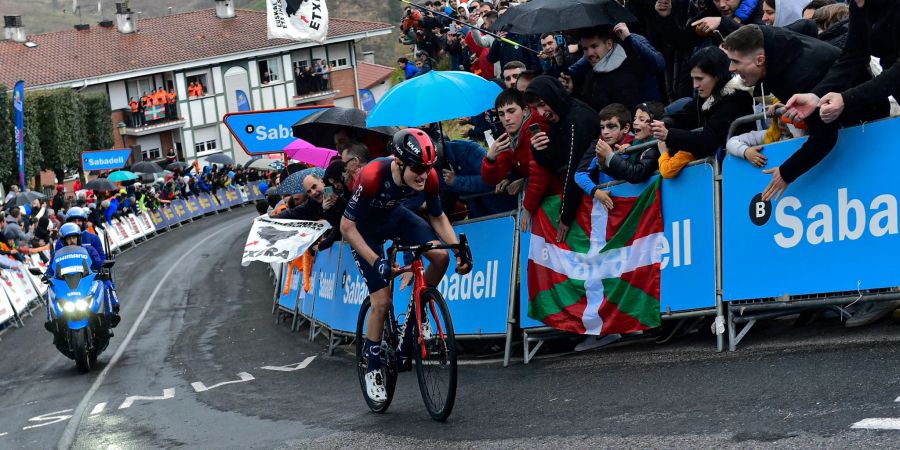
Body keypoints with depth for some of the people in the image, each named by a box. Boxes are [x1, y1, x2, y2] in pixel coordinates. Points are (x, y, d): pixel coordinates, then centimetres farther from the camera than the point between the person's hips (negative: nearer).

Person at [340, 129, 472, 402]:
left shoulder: (428, 177, -25)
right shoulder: (373, 176, -39)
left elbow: (438, 217, -6)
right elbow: (347, 227, -30)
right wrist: (376, 261, -38)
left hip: (395, 216, 4)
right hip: (365, 228, -4)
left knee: (441, 256, -20)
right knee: (382, 301, -11)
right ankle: (373, 370, 8)